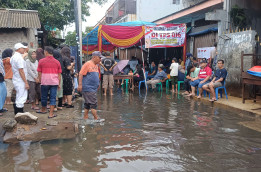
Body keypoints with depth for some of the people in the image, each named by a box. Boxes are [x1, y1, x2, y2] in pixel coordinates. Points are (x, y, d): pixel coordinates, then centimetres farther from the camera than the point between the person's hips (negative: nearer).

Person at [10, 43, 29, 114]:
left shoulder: (13, 57, 13)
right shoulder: (19, 57, -18)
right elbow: (21, 71, -21)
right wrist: (26, 82, -19)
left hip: (16, 80, 10)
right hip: (20, 81, -10)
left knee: (19, 98, 19)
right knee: (22, 98, -4)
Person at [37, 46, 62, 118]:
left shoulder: (41, 61, -1)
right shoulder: (57, 62, 5)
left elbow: (39, 73, 3)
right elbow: (59, 74, 8)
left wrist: (40, 81, 15)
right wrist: (59, 84, 15)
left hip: (44, 82, -1)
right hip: (54, 82, 1)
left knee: (44, 97, 16)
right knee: (53, 98, 3)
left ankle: (43, 109, 36)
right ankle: (51, 114, 1)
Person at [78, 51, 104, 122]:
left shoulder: (96, 65, 17)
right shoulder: (87, 64, -10)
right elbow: (81, 74, -14)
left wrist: (98, 85, 25)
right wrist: (80, 84, -19)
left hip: (94, 88, 9)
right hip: (88, 88, -9)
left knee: (88, 103, 13)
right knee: (93, 103, -8)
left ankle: (85, 117, 19)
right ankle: (96, 118, -4)